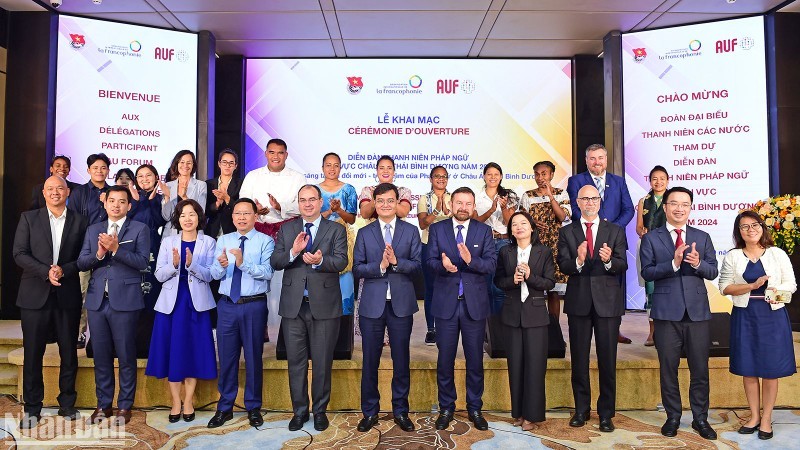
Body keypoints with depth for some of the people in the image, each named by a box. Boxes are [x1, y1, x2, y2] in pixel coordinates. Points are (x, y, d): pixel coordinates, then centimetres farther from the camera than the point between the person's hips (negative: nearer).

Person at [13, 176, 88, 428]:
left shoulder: (79, 221, 6)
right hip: (35, 295, 0)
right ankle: (32, 408, 17)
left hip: (68, 296, 0)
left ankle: (67, 405, 20)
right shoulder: (29, 218, 6)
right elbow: (19, 254, -2)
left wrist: (63, 270, -14)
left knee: (69, 353, 7)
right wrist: (46, 272, -15)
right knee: (33, 353, 5)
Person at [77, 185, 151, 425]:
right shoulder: (93, 230, 15)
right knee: (101, 356, 12)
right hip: (97, 300, 4)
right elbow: (81, 262, 7)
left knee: (126, 357, 3)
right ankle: (103, 404, 24)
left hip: (125, 300, -4)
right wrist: (99, 254, -12)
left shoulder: (139, 229, 1)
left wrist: (116, 248, -21)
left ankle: (124, 406, 15)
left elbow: (142, 261, -11)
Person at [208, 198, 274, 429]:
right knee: (226, 358, 10)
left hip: (254, 305, -3)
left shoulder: (265, 241, -2)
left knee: (253, 357, 7)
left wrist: (243, 263, -30)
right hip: (227, 305, 3)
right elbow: (215, 274, 1)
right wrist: (221, 265, -22)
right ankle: (225, 408, 25)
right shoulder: (223, 240, 9)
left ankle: (253, 408, 22)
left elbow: (267, 272, -16)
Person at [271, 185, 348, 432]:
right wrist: (293, 252, -19)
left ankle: (320, 410, 24)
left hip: (324, 306, -2)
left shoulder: (336, 230, 2)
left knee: (322, 362, 8)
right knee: (296, 362, 10)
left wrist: (320, 261, -31)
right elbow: (275, 262, 0)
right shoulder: (287, 230, 10)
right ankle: (299, 410, 26)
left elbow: (341, 261, -12)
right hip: (293, 305, 2)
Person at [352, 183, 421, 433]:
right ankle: (369, 412, 22)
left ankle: (400, 411, 23)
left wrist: (396, 262, -19)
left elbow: (417, 265, -2)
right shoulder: (364, 233, 6)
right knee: (370, 361, 8)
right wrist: (380, 266, -16)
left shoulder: (411, 231, 5)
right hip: (372, 304, 0)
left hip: (401, 304, 0)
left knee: (401, 360, 8)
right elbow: (357, 268, -1)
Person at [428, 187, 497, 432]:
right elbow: (430, 261, -6)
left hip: (475, 304, 0)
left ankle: (474, 408, 26)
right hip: (446, 303, 0)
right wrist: (442, 264, -28)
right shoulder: (437, 229, 3)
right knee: (445, 359, 9)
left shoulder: (484, 230, 2)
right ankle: (446, 408, 26)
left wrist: (471, 260, -27)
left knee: (475, 360, 10)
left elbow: (491, 264, -8)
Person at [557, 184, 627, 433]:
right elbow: (563, 266, -7)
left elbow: (623, 265, -5)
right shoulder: (566, 232, 4)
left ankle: (606, 413, 19)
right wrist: (578, 260, -27)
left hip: (608, 301, 0)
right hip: (578, 302, 1)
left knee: (607, 361, 6)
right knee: (579, 359, 11)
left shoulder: (616, 231, 5)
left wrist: (609, 260, -26)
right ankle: (581, 409, 25)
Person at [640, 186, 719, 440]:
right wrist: (674, 263, -24)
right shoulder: (651, 238, 1)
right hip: (667, 313, -2)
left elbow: (713, 272, 2)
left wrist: (698, 263, -19)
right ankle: (673, 417, 23)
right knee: (668, 369, 8)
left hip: (698, 312, 2)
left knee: (700, 369, 9)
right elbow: (647, 272, -9)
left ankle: (700, 418, 24)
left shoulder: (702, 237, 9)